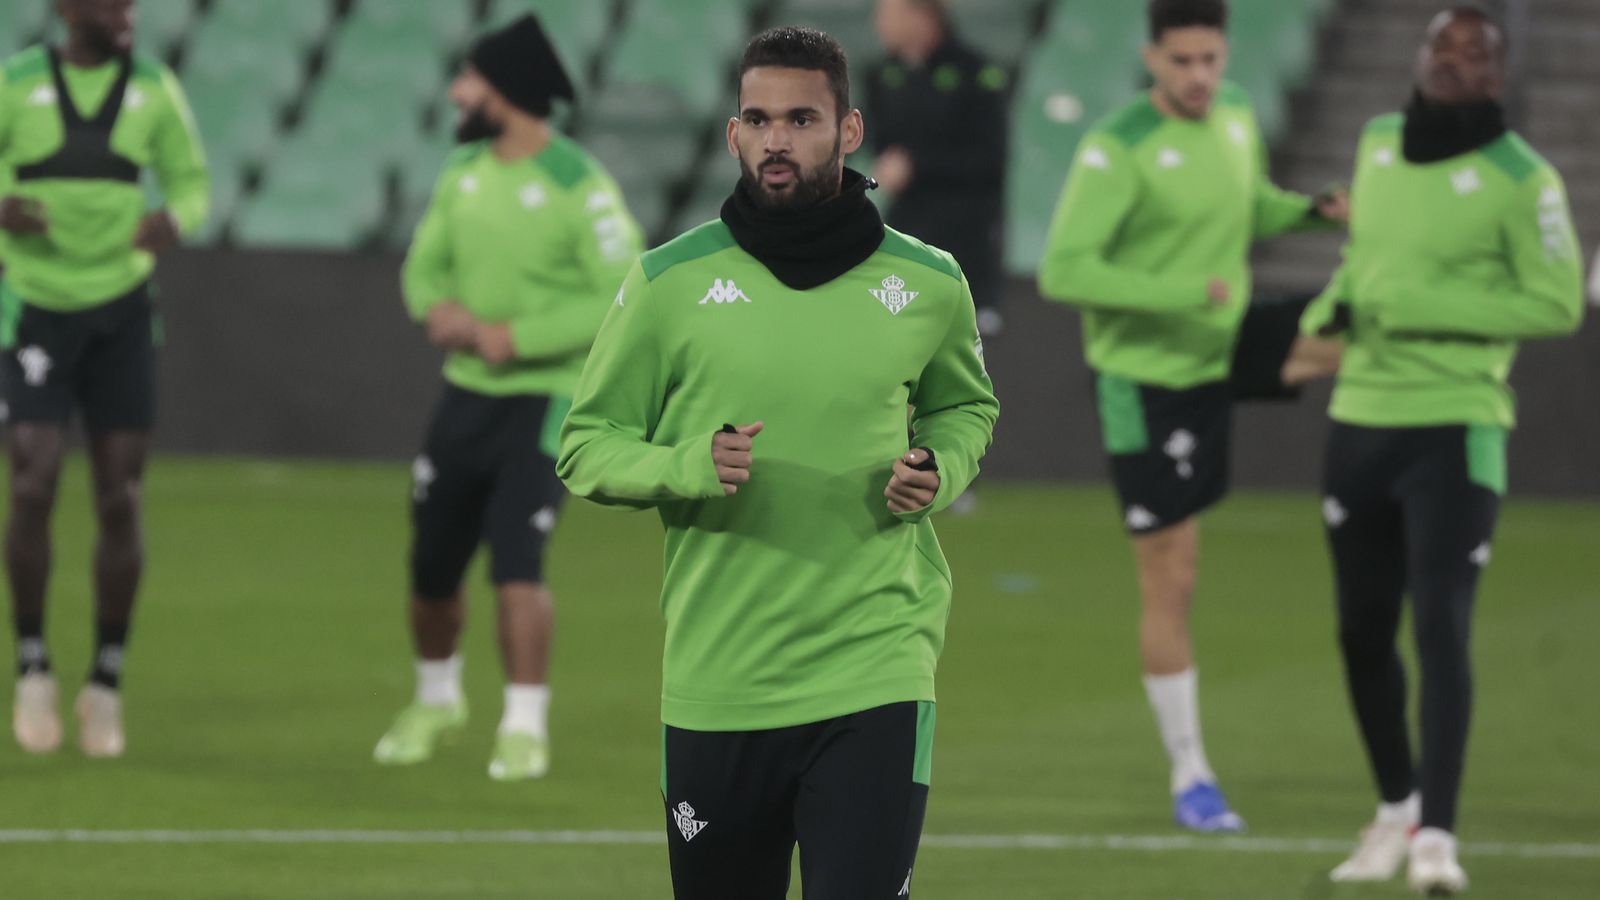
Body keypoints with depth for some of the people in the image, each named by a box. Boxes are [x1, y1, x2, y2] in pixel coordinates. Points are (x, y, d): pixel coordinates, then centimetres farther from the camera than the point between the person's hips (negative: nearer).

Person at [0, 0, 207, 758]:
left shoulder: (155, 89, -1)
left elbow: (190, 183, 8)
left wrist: (173, 220, -17)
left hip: (122, 312, 2)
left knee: (120, 502, -2)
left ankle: (106, 687, 11)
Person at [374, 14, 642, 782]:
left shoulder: (579, 188, -15)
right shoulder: (463, 171, 5)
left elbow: (621, 300, -18)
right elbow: (425, 263, 13)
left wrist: (517, 338, -22)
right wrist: (438, 307, -10)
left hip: (542, 400, -6)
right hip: (465, 393, 6)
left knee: (516, 562, -17)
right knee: (433, 566, 11)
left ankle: (525, 728, -8)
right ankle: (436, 701, 34)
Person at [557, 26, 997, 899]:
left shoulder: (928, 284, 3)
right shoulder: (668, 282, -1)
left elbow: (966, 407, 23)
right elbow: (586, 444, 5)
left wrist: (939, 470, 0)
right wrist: (691, 467, -15)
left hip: (873, 675, -1)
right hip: (715, 686, 1)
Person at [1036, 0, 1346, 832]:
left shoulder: (1236, 121, 1)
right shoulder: (1117, 150, -21)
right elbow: (1061, 270, -25)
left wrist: (1318, 209, -3)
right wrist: (1182, 294, -32)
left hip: (1223, 345, 6)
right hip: (1147, 378, -6)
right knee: (1170, 582, 0)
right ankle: (1189, 777, 10)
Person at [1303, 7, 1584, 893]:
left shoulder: (1521, 179, -10)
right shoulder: (1378, 144, 9)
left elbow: (1558, 305, -11)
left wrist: (1425, 309, -18)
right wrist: (1327, 311, 4)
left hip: (1454, 428, -6)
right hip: (1361, 418, 6)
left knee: (1440, 627, -14)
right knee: (1363, 631, 12)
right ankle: (1396, 806, 29)